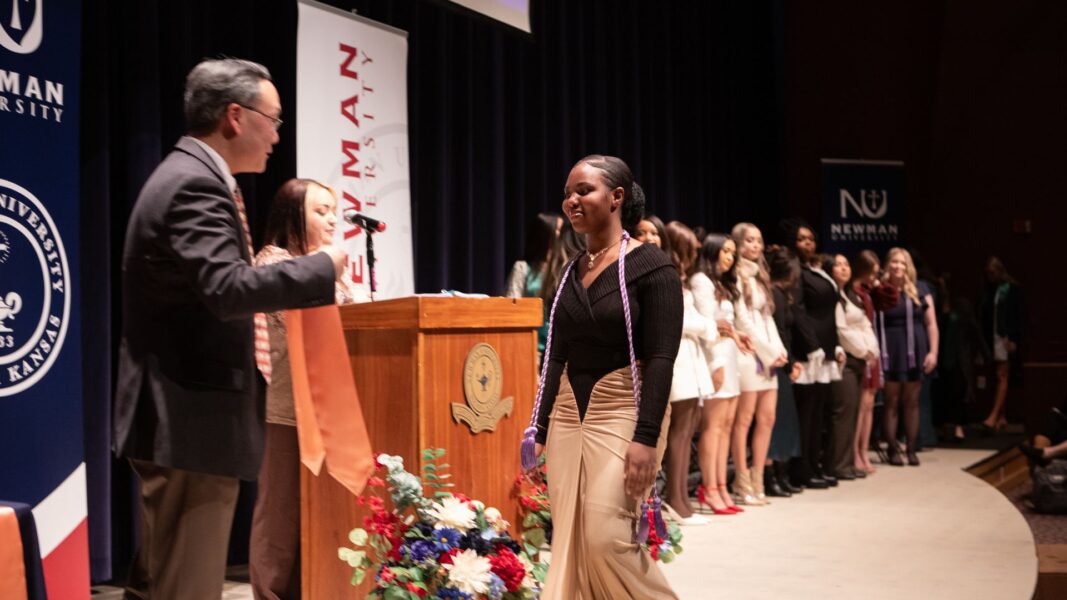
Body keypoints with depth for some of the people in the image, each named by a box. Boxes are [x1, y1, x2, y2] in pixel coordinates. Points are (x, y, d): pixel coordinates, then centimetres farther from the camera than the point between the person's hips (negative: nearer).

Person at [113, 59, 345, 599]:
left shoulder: (190, 175, 14)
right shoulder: (195, 183, -18)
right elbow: (226, 287, -31)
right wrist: (324, 265, -20)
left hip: (179, 416, 11)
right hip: (189, 419, -11)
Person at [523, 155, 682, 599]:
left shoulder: (651, 266, -9)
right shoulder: (571, 272, 11)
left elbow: (661, 358, -15)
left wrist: (646, 437, -22)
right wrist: (540, 429, 12)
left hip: (622, 412, -7)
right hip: (568, 415, 7)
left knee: (607, 538, -12)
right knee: (570, 544, 5)